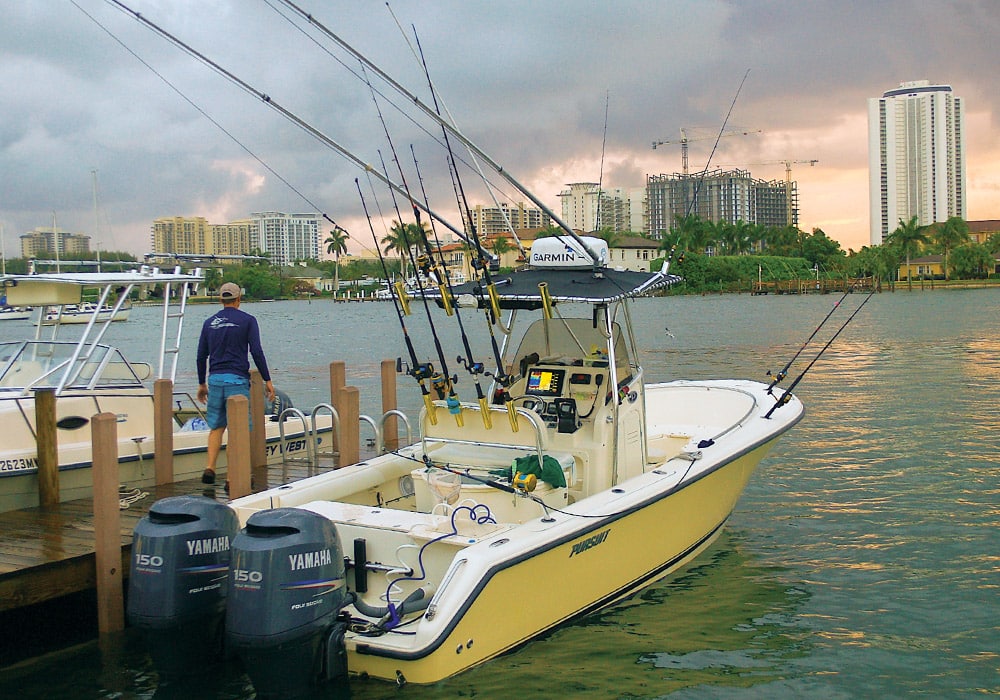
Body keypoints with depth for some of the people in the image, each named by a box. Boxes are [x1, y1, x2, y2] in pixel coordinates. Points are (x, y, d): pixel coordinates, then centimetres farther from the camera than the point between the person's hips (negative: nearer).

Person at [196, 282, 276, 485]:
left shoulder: (209, 322, 11)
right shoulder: (247, 320, 0)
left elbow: (201, 356, 13)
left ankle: (210, 468, 3)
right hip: (237, 379, -4)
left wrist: (202, 384, 22)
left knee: (216, 426, 16)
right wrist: (267, 380, -2)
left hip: (215, 379, 4)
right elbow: (256, 352, -7)